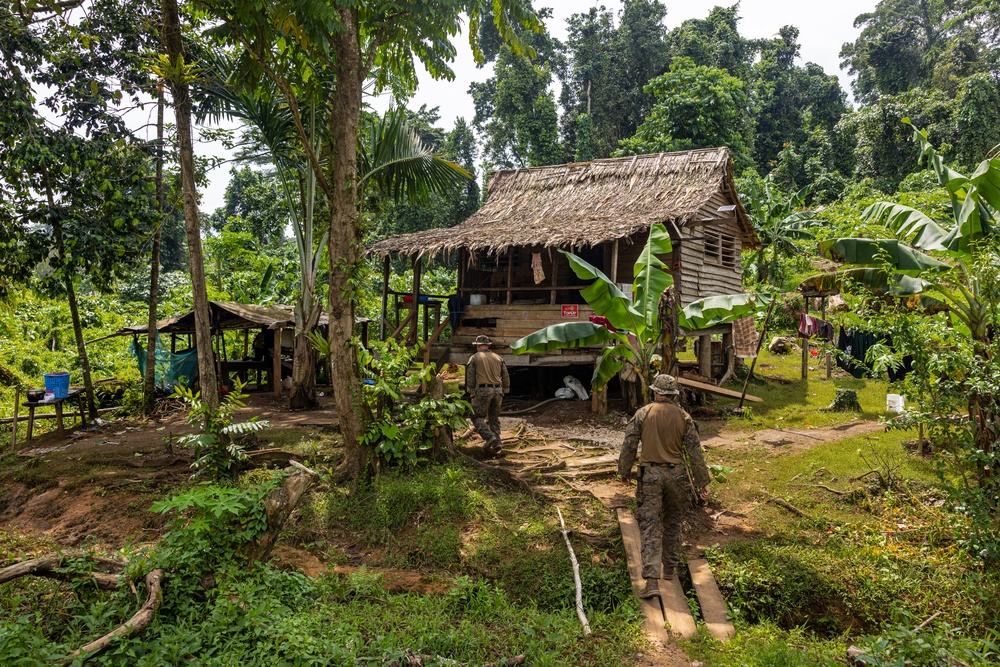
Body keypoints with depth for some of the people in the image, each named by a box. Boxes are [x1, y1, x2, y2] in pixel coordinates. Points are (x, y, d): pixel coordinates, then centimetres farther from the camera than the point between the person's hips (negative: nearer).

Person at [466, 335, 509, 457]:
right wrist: (503, 393, 17)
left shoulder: (474, 358, 2)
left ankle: (489, 437, -18)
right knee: (494, 418, 12)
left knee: (478, 417, 3)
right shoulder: (498, 358, 14)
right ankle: (497, 445, 5)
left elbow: (470, 378, -3)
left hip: (483, 390, -4)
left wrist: (472, 394, 4)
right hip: (497, 390, 5)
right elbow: (506, 377, 12)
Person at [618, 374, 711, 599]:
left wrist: (624, 471, 11)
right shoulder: (683, 417, -1)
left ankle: (652, 580, -11)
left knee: (650, 527, -3)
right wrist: (702, 481, 5)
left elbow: (629, 445, -3)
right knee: (672, 523, 21)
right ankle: (669, 568, 33)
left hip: (650, 474, -2)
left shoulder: (643, 413, -4)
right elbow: (695, 451, -2)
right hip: (676, 474, 2)